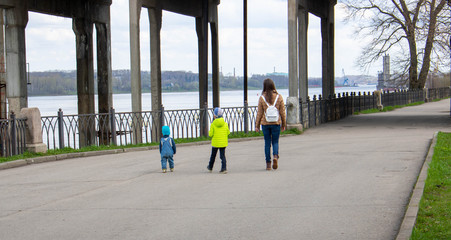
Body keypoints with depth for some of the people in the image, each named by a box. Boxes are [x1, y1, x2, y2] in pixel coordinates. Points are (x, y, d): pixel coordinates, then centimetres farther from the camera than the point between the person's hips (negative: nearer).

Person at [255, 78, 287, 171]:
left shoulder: (262, 98, -6)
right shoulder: (279, 97, -3)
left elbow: (259, 113, -3)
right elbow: (282, 112, 1)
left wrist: (257, 125, 5)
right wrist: (284, 124, 10)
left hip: (265, 124, 0)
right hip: (276, 123, 0)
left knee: (267, 143, 8)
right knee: (275, 141, 12)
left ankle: (268, 163, 8)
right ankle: (275, 156, -16)